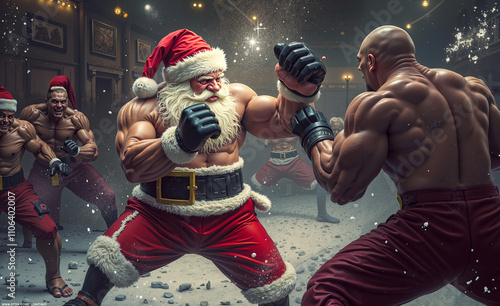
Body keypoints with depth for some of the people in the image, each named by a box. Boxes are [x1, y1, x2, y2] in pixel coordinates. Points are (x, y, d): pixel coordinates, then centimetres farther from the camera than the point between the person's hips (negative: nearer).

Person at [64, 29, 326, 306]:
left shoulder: (235, 97, 3)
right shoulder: (145, 108, -6)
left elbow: (280, 123, -1)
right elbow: (132, 166, -18)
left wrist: (298, 90, -23)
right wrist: (180, 141, -36)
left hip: (230, 217, 3)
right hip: (160, 214, -2)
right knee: (109, 260, -21)